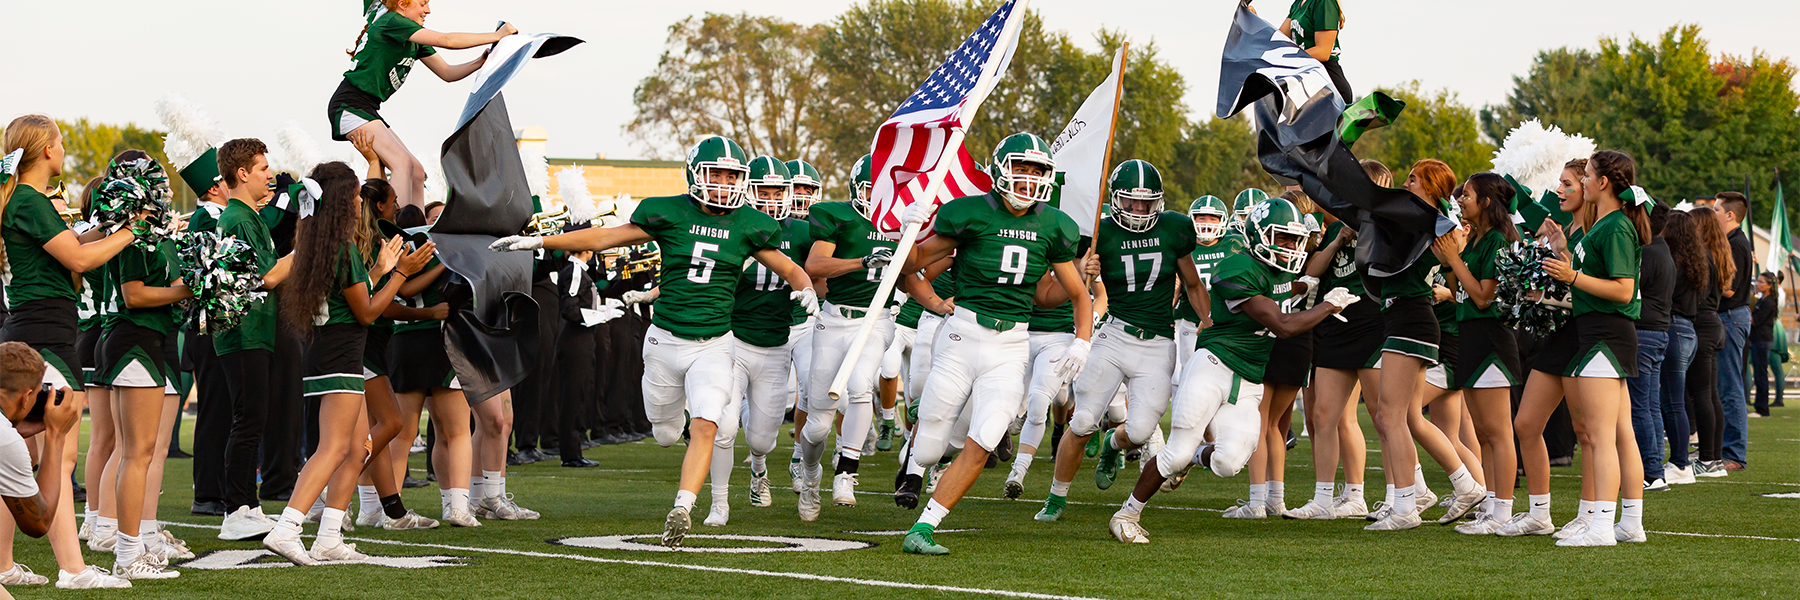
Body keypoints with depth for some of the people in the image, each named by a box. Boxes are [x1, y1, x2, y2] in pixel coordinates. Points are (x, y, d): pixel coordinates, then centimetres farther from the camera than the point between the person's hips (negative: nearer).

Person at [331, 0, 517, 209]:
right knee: (403, 162, -24)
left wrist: (482, 61, -1)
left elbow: (447, 72, 15)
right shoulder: (391, 21, -13)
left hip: (368, 111, 10)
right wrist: (496, 36, -15)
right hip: (350, 105, -10)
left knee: (416, 173, 3)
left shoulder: (415, 42, 16)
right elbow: (446, 40, -19)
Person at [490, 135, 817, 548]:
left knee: (705, 427, -22)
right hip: (665, 340, 1)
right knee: (666, 435, 14)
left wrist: (807, 288, -13)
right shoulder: (669, 214, -4)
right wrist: (536, 242, 0)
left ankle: (681, 509, -23)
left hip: (713, 347, -1)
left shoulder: (748, 225, -1)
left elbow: (788, 268, 11)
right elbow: (604, 238, 2)